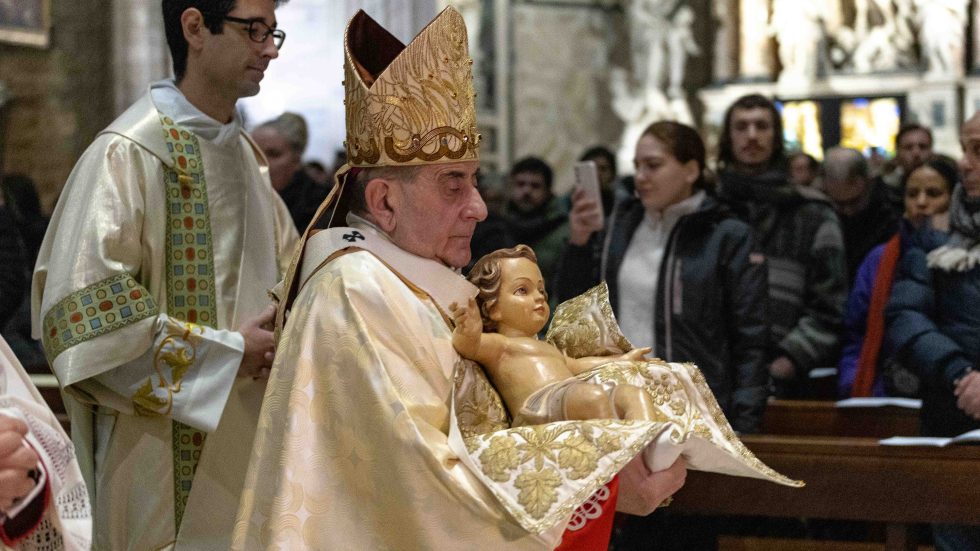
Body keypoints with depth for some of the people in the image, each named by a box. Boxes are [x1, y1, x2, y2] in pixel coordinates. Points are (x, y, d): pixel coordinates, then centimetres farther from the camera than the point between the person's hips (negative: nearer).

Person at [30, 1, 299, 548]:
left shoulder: (244, 153, 11)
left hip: (247, 444, 7)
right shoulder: (127, 154, -14)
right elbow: (84, 312, -20)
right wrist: (227, 353, -16)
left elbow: (285, 267, 22)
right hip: (166, 457, -7)